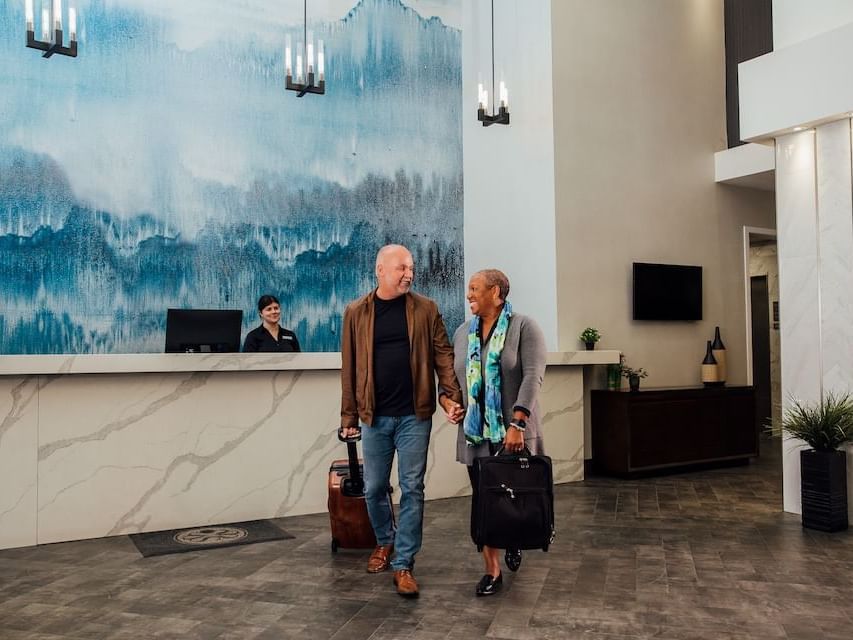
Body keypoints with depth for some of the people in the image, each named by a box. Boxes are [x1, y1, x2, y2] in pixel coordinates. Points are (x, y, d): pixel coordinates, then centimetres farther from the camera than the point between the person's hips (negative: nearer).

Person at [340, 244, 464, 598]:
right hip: (374, 417, 1)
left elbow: (443, 354, 0)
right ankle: (384, 542, 38)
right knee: (374, 488, 13)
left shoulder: (426, 309, 0)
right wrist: (349, 416, 5)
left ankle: (403, 564, 15)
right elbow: (349, 367, 4)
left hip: (414, 416, -1)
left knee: (412, 490, 3)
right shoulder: (356, 312, 2)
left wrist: (452, 396, -13)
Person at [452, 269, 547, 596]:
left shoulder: (525, 327, -7)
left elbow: (533, 376, -17)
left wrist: (517, 424, -24)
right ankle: (492, 570, 17)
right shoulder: (463, 332, 9)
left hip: (514, 433, -4)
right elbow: (449, 374, 19)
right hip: (474, 434, 4)